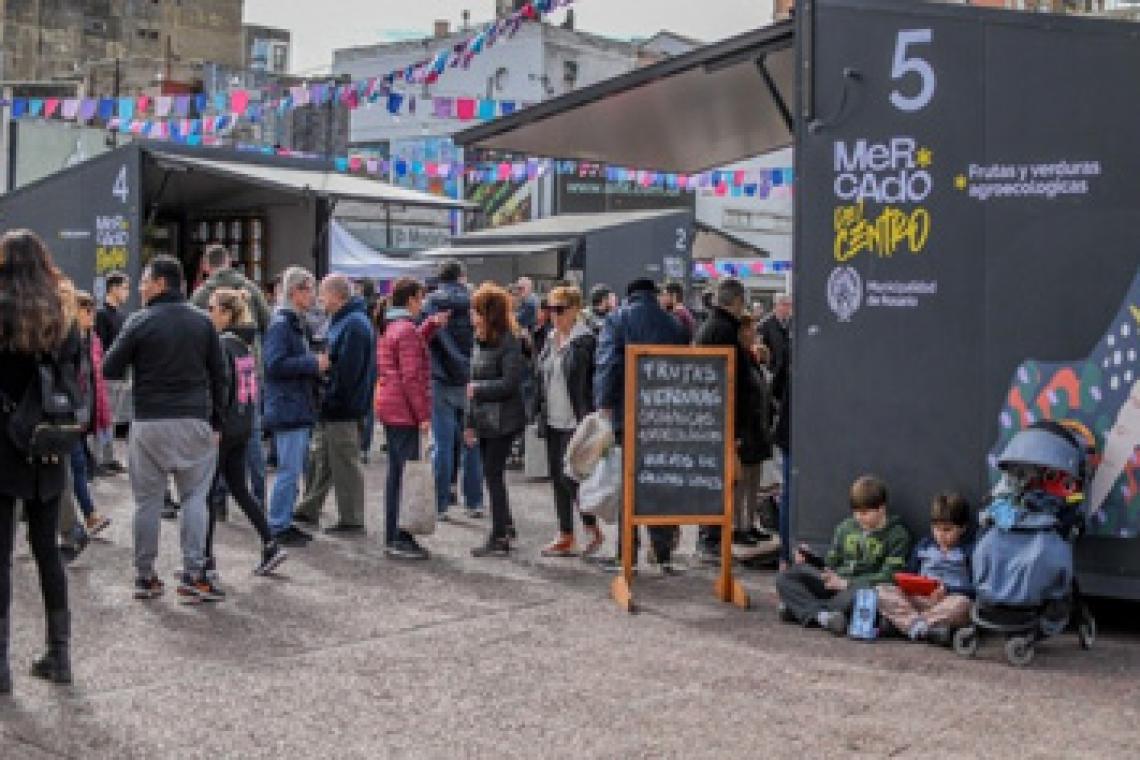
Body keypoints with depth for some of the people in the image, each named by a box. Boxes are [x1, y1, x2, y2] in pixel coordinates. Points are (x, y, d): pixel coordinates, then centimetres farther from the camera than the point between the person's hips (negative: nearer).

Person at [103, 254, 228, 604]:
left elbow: (110, 370, -3)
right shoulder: (202, 321, 5)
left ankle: (145, 577, 13)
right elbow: (219, 375, 6)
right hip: (195, 422, 2)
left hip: (150, 422, -2)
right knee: (194, 497, 5)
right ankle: (193, 577, -1)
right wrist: (215, 421, 12)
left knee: (148, 500, 7)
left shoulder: (140, 322, -4)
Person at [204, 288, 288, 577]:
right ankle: (270, 545, 9)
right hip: (243, 426, 8)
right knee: (239, 488, 15)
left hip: (223, 426, -8)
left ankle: (206, 558, 9)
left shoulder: (221, 345, -15)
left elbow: (220, 390, -20)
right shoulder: (244, 342, 10)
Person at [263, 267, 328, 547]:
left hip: (299, 408, 10)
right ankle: (278, 527, 1)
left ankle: (284, 522, 21)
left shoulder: (296, 324, 18)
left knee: (295, 469, 13)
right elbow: (275, 364, -22)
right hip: (287, 410, -10)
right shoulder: (280, 324, -13)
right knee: (289, 469, -6)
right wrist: (313, 363, -17)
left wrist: (316, 362, 12)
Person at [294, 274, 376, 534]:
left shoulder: (354, 325, -19)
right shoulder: (340, 321, 15)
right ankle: (308, 510, 30)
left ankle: (352, 520, 7)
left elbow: (347, 371, -24)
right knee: (320, 459, 19)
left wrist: (331, 398, -19)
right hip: (331, 407, 11)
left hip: (343, 409, -11)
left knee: (346, 464, -2)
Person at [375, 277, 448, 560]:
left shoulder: (391, 327, 13)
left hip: (390, 409, 10)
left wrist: (431, 325, 25)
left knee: (397, 473, 14)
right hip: (405, 412, -10)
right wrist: (424, 414, -18)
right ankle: (399, 539, -4)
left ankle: (394, 536, 20)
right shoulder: (407, 330, -16)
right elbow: (411, 377, -20)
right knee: (407, 473, -6)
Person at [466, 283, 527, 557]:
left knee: (493, 475, -5)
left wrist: (478, 390, -10)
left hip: (502, 421, -8)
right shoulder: (480, 342, 11)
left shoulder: (508, 344, -14)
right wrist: (470, 422, 13)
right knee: (492, 475, 14)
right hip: (485, 421, 8)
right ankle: (506, 527, 26)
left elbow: (509, 384, -20)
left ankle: (499, 538, 3)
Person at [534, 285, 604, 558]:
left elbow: (594, 383, -14)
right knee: (557, 478, 10)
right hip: (553, 422, 8)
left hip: (575, 422, -8)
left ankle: (593, 529, 7)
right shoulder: (551, 339, 13)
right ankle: (565, 537, 17)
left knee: (569, 476, -9)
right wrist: (540, 413, 15)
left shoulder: (586, 342, -11)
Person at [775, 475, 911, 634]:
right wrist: (809, 559, 2)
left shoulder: (897, 534, 2)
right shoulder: (845, 527, 19)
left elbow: (889, 576, -9)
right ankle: (823, 616, -38)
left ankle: (800, 609, -34)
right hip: (835, 584, 5)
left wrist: (846, 583, -17)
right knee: (785, 577, -16)